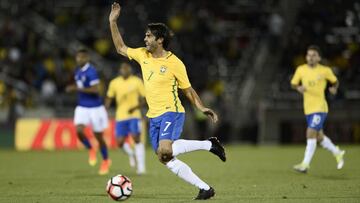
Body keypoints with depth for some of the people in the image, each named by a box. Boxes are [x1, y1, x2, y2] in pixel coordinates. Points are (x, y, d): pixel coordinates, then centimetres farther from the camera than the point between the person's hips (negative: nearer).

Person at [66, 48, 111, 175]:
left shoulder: (91, 71, -17)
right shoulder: (78, 72, 8)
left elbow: (95, 89, -24)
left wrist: (77, 89, -25)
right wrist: (74, 89, 6)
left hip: (95, 107, -6)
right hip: (82, 107, 6)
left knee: (98, 136, 6)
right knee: (79, 130, -17)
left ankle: (106, 161, 27)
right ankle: (91, 150, 11)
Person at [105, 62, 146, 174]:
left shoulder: (137, 81, -2)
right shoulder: (114, 83, 5)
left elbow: (143, 100, -1)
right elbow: (109, 99, 15)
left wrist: (135, 107, -18)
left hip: (134, 115, -3)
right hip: (120, 116, 3)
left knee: (136, 139, -15)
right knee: (120, 142, -2)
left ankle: (141, 167, -10)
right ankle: (131, 154, 31)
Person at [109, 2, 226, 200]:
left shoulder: (174, 63, -10)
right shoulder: (142, 55, 6)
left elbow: (188, 90, 0)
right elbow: (121, 48, 19)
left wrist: (202, 108, -12)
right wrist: (113, 22, 12)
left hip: (171, 113, -6)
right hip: (154, 117, 6)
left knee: (164, 151, -29)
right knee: (168, 161, 0)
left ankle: (208, 144, -9)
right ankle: (205, 188, 8)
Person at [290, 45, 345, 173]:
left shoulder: (325, 71, -5)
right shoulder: (301, 70, 2)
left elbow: (335, 81, 11)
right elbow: (293, 84, 12)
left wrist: (334, 88, -11)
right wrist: (298, 87, -11)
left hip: (320, 107, -5)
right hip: (308, 109, 5)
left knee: (311, 133, -18)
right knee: (319, 137, 15)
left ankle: (305, 164, -18)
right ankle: (338, 153, 39)